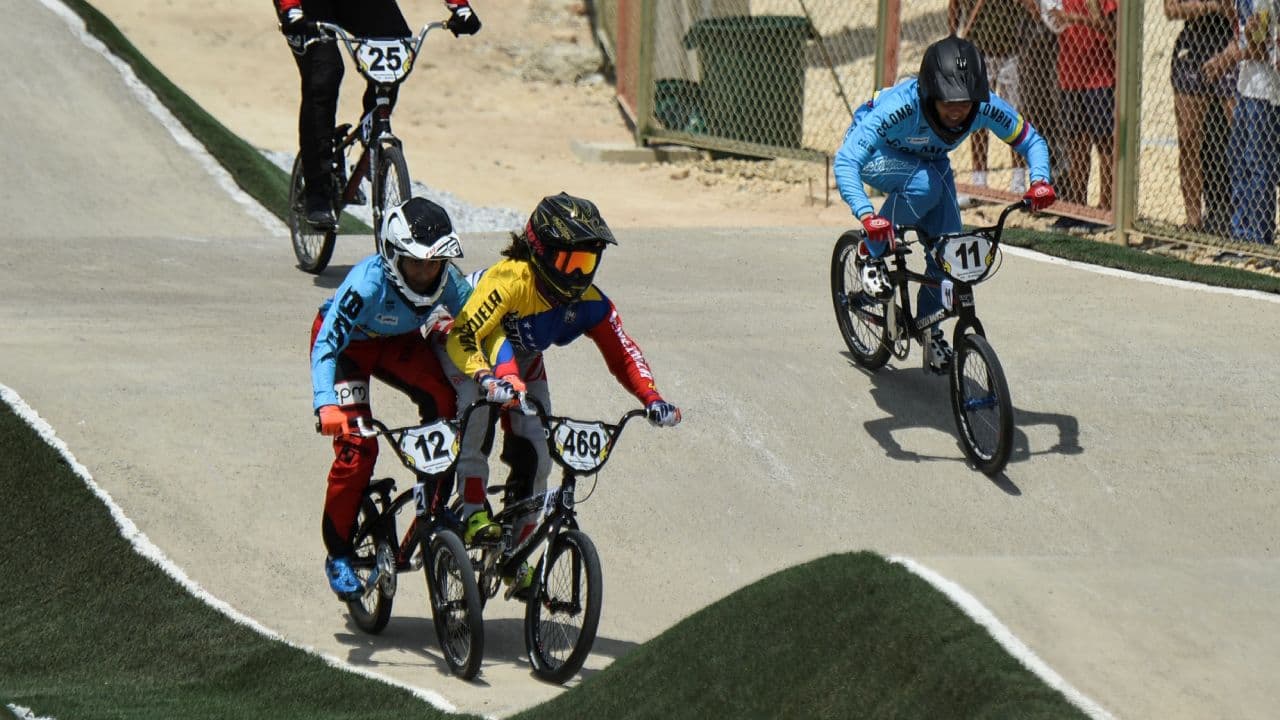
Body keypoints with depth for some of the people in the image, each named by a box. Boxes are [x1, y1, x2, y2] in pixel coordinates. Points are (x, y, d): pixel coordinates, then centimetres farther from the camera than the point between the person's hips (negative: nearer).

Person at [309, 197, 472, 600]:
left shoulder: (450, 285, -26)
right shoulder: (369, 283, -38)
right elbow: (327, 343, -40)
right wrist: (325, 406, -53)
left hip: (397, 342, 4)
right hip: (347, 342, -4)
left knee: (444, 401, -26)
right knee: (356, 446, -16)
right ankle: (339, 554, 0)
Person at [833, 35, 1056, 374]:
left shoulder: (987, 107, -30)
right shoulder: (899, 107, -42)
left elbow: (1031, 140, -14)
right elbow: (846, 161, -46)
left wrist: (1039, 180, -34)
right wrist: (866, 215, -61)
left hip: (930, 160, 5)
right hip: (877, 156, -5)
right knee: (924, 185, -36)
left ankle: (929, 328, 18)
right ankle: (870, 255, -13)